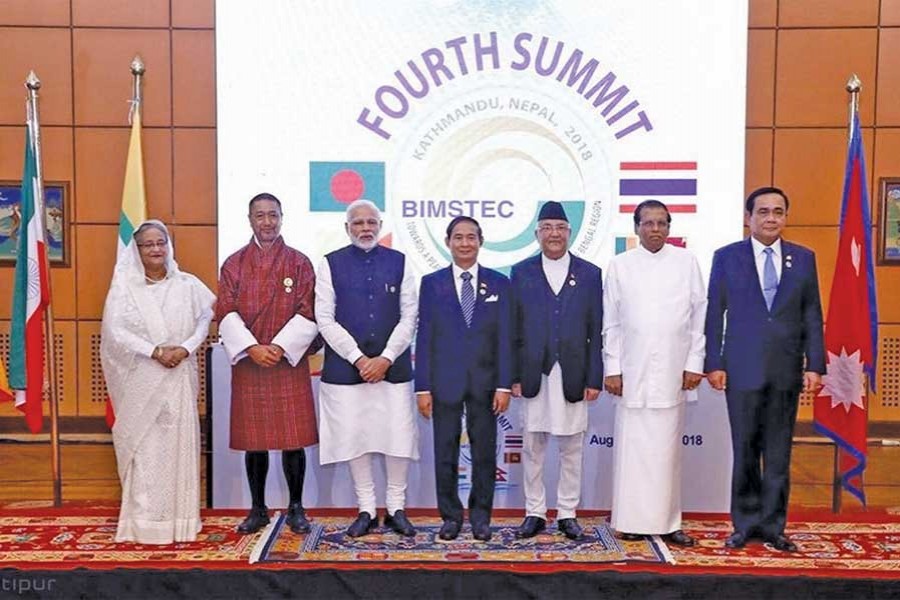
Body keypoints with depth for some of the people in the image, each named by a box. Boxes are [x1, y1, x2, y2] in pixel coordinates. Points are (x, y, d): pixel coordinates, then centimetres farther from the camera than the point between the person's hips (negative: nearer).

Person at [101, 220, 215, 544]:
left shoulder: (187, 284, 5)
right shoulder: (124, 286, 0)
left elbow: (204, 319, 3)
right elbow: (114, 331, -7)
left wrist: (185, 348, -13)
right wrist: (154, 352, -16)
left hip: (180, 377, 1)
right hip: (141, 378, -1)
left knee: (179, 442, 4)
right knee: (143, 445, 2)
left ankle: (180, 516, 14)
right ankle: (144, 520, 11)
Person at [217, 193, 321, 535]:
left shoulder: (299, 263, 3)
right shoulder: (234, 264, 7)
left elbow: (308, 314, -3)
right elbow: (226, 313, -1)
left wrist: (281, 347, -14)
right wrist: (252, 348, -14)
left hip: (290, 362, -1)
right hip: (247, 363, 1)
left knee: (293, 439, 2)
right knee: (254, 440, 7)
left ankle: (296, 509, 16)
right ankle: (258, 509, 21)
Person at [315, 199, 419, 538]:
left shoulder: (398, 262, 6)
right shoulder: (331, 264, 3)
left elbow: (409, 317, 2)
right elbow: (325, 319, -3)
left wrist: (385, 359, -9)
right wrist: (358, 359, -10)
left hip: (393, 366, 1)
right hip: (346, 367, 0)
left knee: (398, 437, 2)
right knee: (355, 438, 4)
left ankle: (396, 509, 19)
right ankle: (366, 511, 20)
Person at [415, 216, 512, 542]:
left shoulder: (499, 283, 4)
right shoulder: (431, 283, 3)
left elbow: (505, 338, 1)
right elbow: (424, 337, 1)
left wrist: (504, 385, -5)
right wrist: (423, 387, -4)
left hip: (485, 381, 0)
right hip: (445, 381, 0)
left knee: (484, 453, 9)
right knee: (445, 454, 7)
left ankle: (480, 515, 24)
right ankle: (451, 515, 23)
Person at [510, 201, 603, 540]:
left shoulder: (589, 274, 5)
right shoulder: (521, 273, 6)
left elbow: (596, 331, 3)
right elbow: (513, 330, 4)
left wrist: (594, 378, -2)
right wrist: (513, 376, -2)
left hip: (573, 376, 0)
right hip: (534, 376, 0)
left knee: (571, 449, 7)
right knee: (532, 448, 7)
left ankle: (567, 514, 20)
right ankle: (535, 513, 20)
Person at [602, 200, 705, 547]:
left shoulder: (686, 262, 5)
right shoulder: (620, 265, 5)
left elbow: (699, 316, 6)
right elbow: (611, 322, 5)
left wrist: (695, 363, 0)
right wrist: (612, 369, -1)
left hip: (672, 372, 1)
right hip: (632, 372, 0)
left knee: (667, 449, 5)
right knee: (631, 447, 1)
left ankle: (666, 522, 13)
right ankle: (632, 521, 10)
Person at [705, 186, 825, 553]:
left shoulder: (803, 258, 8)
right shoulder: (726, 257, 2)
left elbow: (812, 316, 6)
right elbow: (715, 314, 1)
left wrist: (814, 365, 0)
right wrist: (713, 364, -4)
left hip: (786, 371, 2)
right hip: (742, 370, -1)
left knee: (779, 454, 8)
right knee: (745, 452, 6)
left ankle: (773, 526, 20)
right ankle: (746, 524, 19)